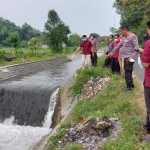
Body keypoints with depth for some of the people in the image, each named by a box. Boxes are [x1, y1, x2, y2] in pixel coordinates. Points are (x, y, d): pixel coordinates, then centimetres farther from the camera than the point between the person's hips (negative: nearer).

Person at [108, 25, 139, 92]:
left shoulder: (133, 36, -12)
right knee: (127, 71, 12)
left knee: (128, 72, -7)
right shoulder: (124, 38, 16)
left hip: (129, 57, -9)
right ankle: (131, 84, 23)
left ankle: (129, 86, 2)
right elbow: (118, 46, 22)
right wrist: (111, 53, 23)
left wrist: (132, 57, -24)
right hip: (125, 57, 9)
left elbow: (136, 47, -18)